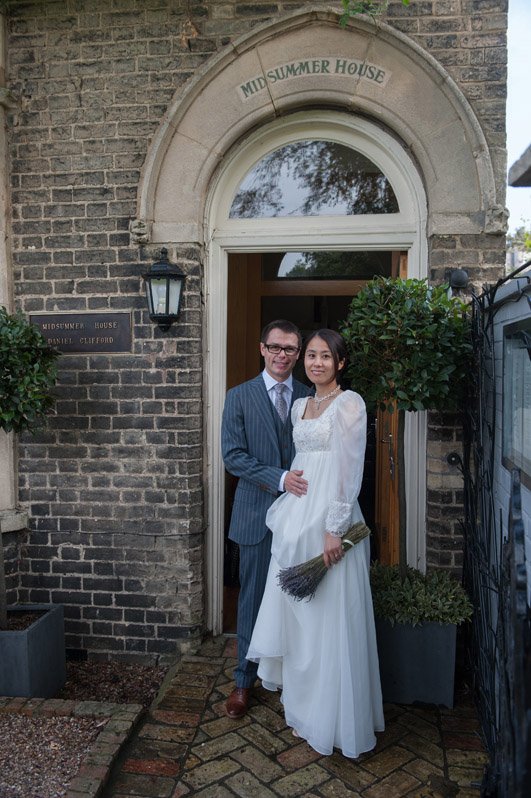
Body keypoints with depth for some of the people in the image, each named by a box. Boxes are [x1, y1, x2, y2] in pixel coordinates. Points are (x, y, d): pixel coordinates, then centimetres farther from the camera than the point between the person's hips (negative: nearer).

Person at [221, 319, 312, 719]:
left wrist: (307, 484, -9)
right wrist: (280, 479, -18)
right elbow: (233, 456, -7)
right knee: (253, 599, 9)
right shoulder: (239, 397, 0)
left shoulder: (310, 397, 5)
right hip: (258, 514, -1)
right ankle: (245, 680, 27)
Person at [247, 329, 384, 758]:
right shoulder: (300, 405, 13)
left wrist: (335, 529, -19)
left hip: (330, 519, -8)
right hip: (297, 517, 8)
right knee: (298, 613, 16)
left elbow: (350, 470, -15)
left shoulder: (350, 403, -10)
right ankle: (306, 706, 34)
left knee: (331, 616, 3)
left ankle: (334, 719, 21)